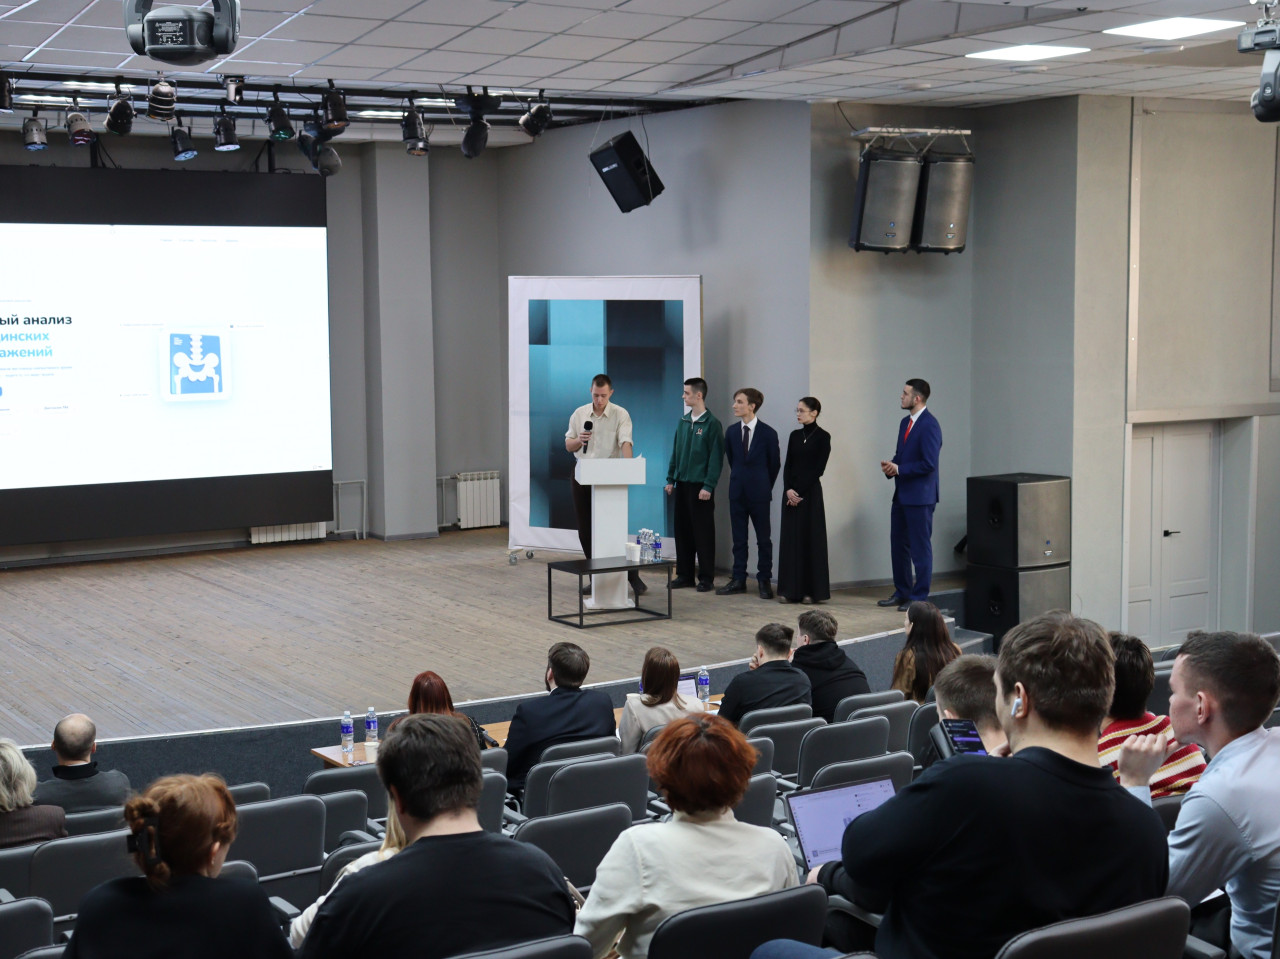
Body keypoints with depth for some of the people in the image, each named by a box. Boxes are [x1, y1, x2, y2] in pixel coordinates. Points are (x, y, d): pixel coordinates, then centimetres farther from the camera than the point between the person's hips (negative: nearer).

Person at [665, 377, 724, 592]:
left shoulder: (711, 423, -9)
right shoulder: (683, 421, 10)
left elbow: (716, 457, -11)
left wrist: (708, 486, -15)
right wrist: (671, 479, 10)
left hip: (700, 486, -6)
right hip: (681, 485, 6)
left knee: (703, 533, -1)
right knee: (682, 531, 9)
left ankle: (706, 578, 6)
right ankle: (684, 574, 17)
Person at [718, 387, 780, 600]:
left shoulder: (768, 433, -6)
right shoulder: (731, 431, 4)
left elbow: (775, 463, 2)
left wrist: (765, 485, 8)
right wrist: (740, 479, 14)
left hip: (759, 493, -4)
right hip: (738, 491, 4)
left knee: (763, 538, 2)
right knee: (738, 538, 7)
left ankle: (764, 581, 8)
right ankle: (738, 580, 13)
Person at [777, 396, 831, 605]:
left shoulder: (822, 437, -5)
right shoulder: (794, 435, 12)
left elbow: (819, 468, -10)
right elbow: (788, 465, 8)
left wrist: (799, 491, -13)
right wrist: (788, 489, -8)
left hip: (810, 492, -6)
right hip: (791, 492, 6)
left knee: (811, 539, -2)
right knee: (791, 539, 5)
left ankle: (814, 590, 4)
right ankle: (791, 590, 9)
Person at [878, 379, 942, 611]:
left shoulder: (929, 425, -15)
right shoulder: (905, 422, 14)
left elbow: (928, 463, -21)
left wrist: (899, 469, -15)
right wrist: (890, 466, 1)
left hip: (919, 496, -9)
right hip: (902, 494, 9)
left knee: (920, 548, -1)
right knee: (898, 544, 14)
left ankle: (919, 598, 5)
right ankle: (902, 592, 25)